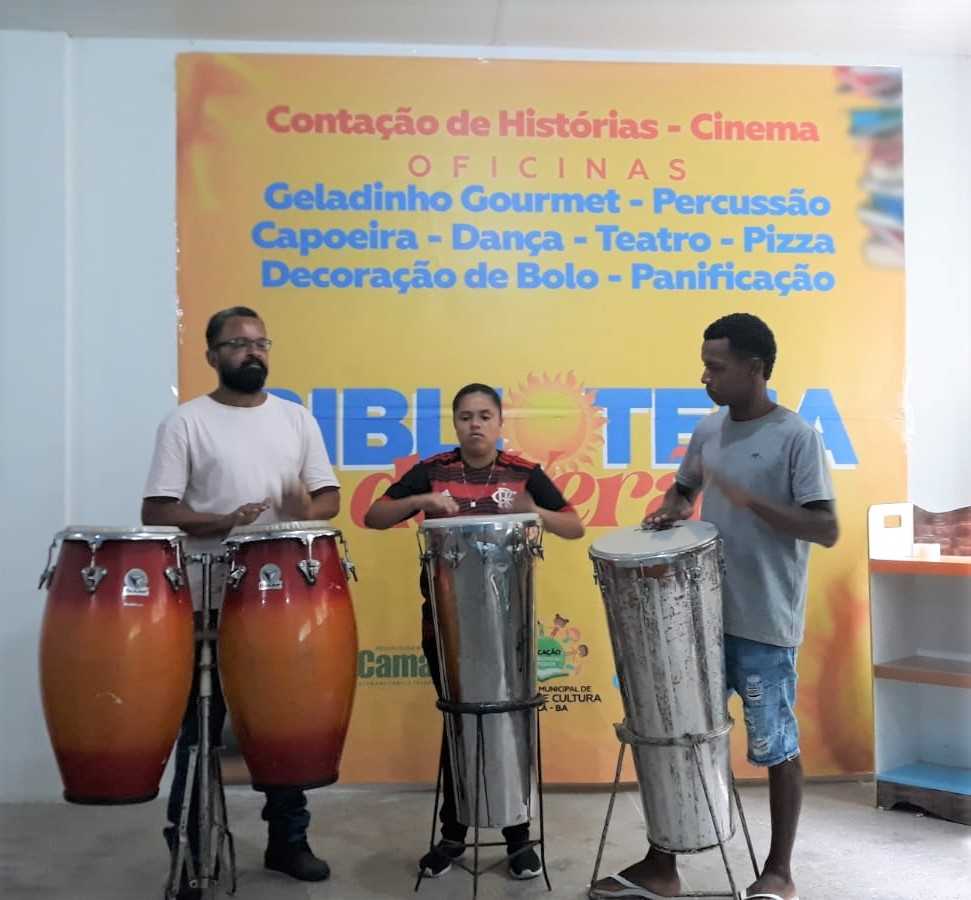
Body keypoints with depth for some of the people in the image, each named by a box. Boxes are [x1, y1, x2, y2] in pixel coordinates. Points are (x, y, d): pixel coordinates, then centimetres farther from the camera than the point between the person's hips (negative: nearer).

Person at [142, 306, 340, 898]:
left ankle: (290, 840, 27)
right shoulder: (187, 423, -2)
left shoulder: (297, 418, 8)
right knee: (201, 726, 7)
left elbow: (331, 497, 7)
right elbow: (156, 512, -7)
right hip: (211, 600, -3)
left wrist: (304, 512, -15)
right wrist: (224, 523, -21)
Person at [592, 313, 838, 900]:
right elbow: (684, 488, 23)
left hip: (765, 625, -6)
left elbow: (827, 530, -16)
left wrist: (750, 500, -25)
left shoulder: (797, 438, -11)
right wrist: (672, 511, 1)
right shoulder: (709, 431, 8)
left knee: (777, 748, 9)